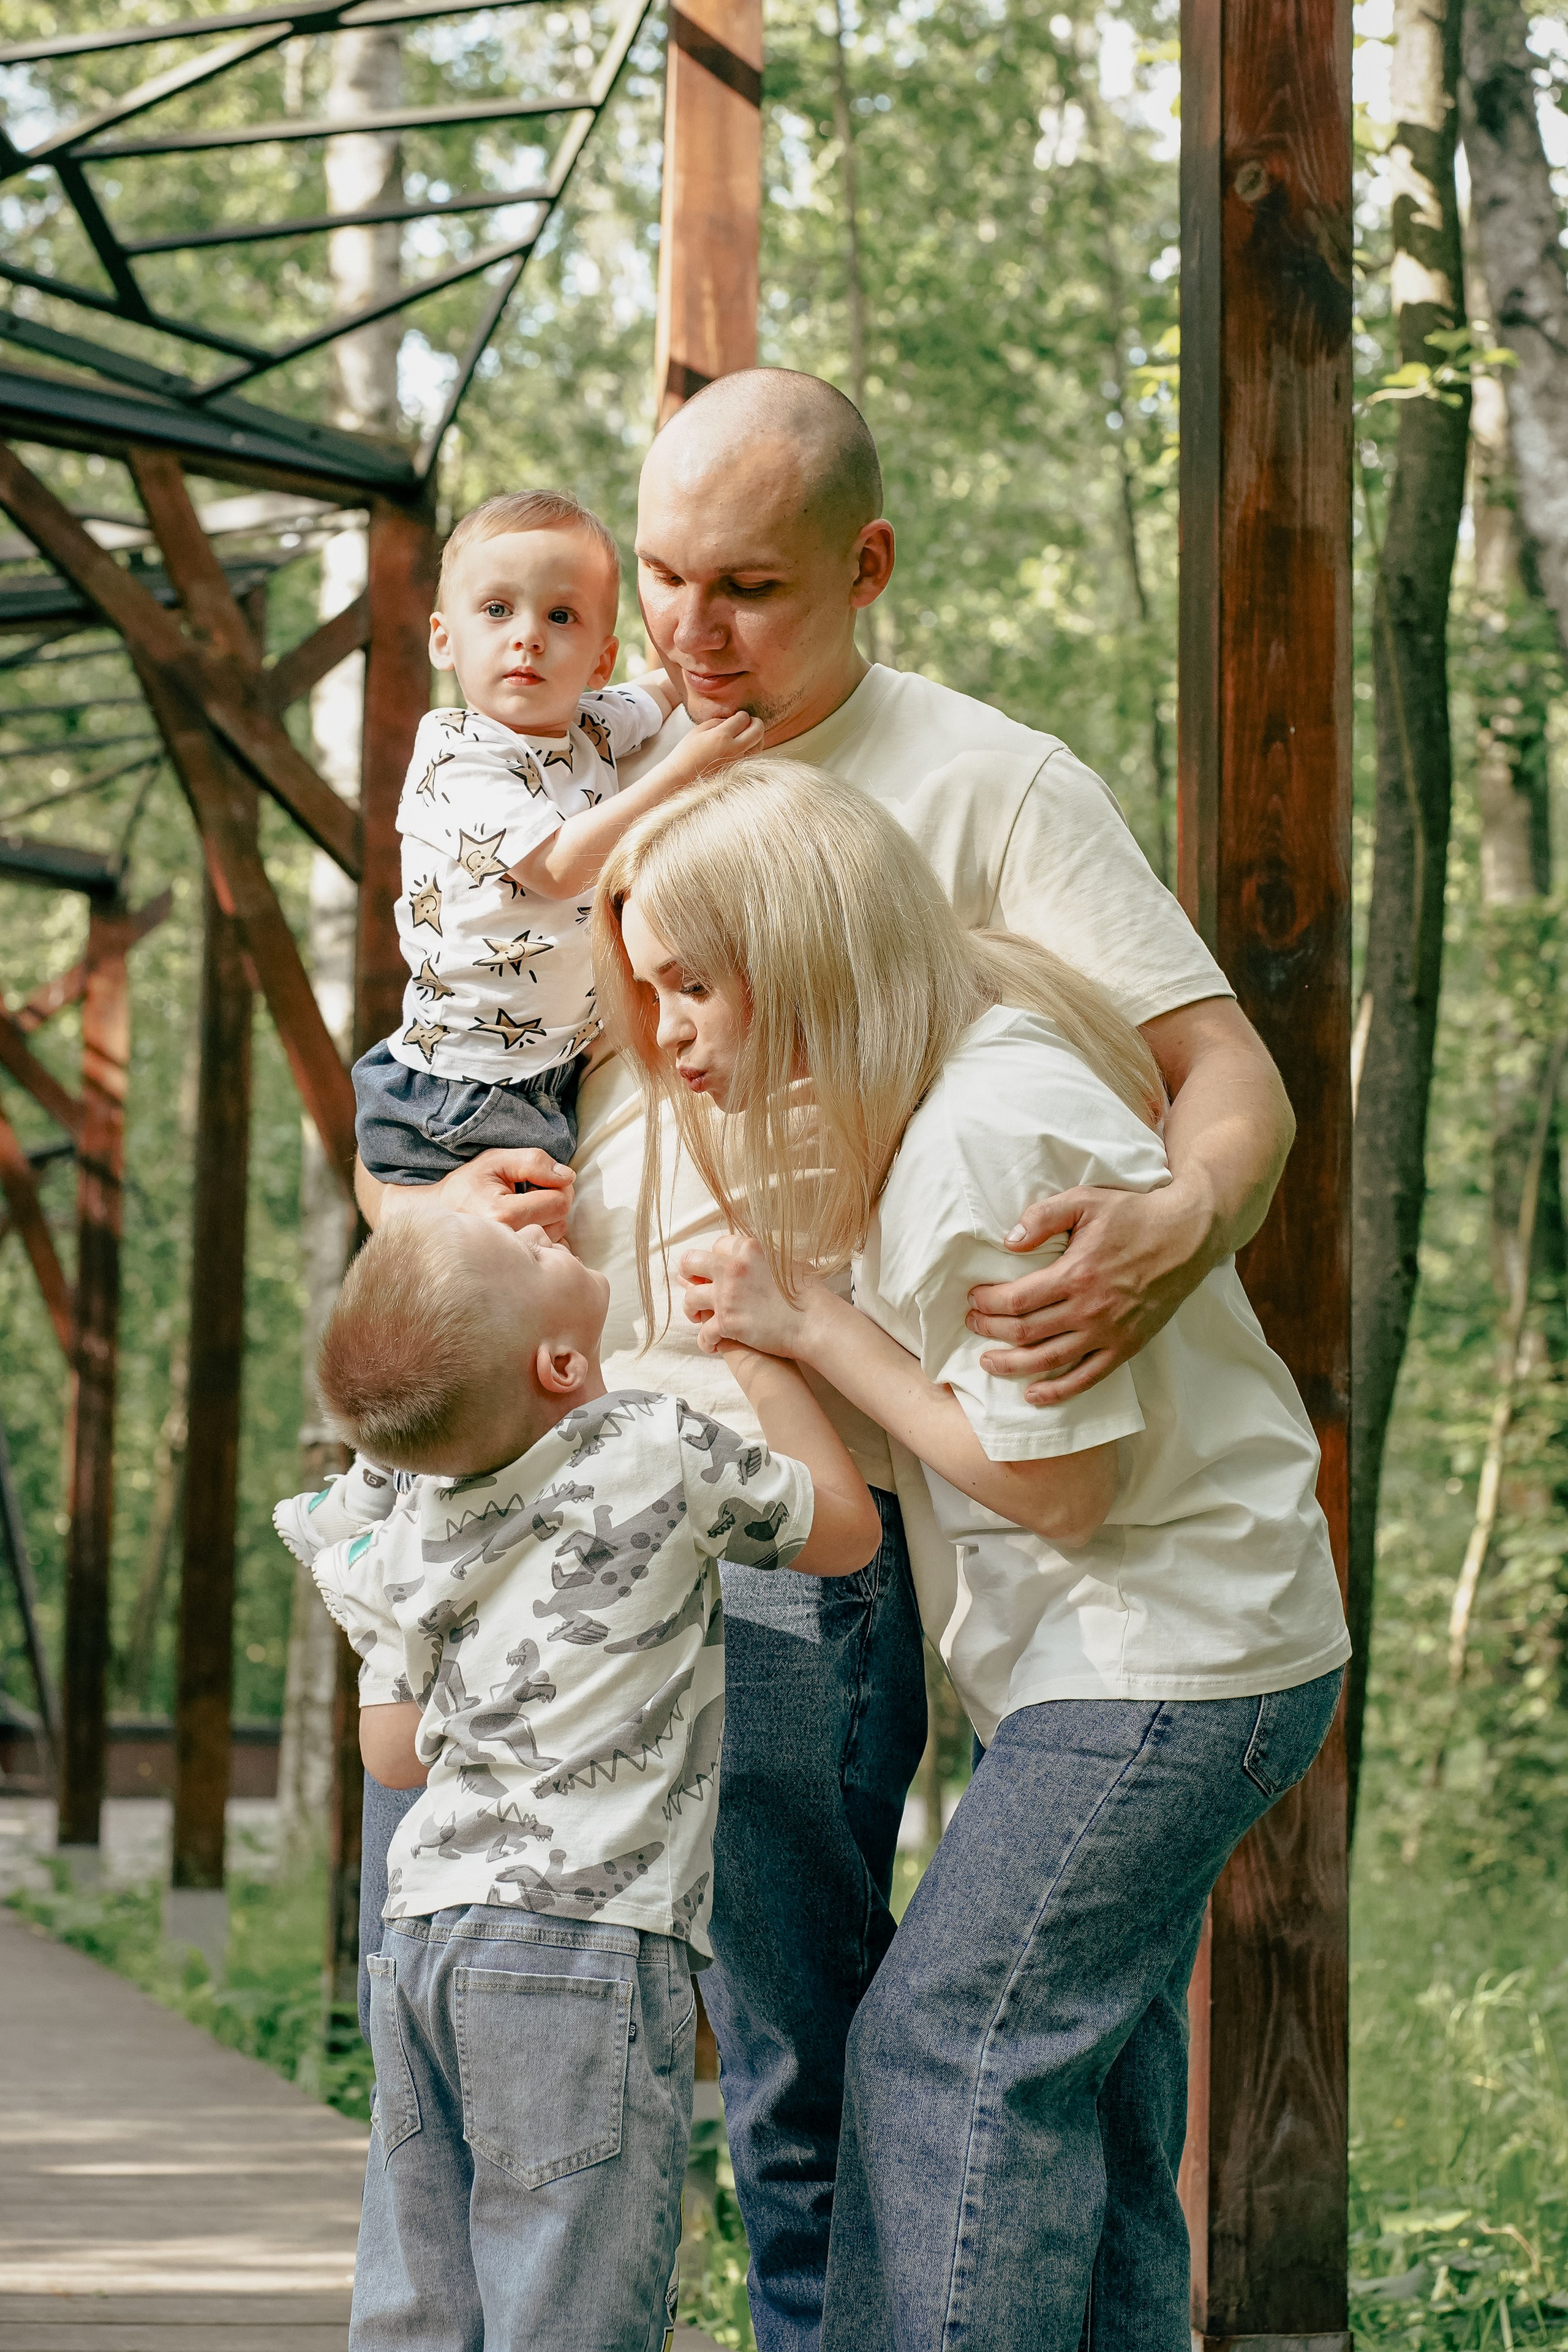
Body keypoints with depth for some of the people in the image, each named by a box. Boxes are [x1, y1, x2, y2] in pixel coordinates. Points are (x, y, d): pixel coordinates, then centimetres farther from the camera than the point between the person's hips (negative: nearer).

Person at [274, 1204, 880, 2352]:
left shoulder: (405, 1526, 9)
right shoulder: (660, 1454, -8)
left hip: (421, 1932, 6)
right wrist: (765, 1349, 17)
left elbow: (396, 1752, 14)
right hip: (583, 1946, -6)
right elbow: (846, 1526, 7)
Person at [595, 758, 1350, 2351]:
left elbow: (1055, 1481, -22)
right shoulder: (928, 1090, 7)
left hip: (1166, 1663, -10)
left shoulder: (992, 1137, -24)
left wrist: (813, 1328, -15)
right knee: (1086, 2082, 12)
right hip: (1154, 1651, 10)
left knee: (951, 2043, -9)